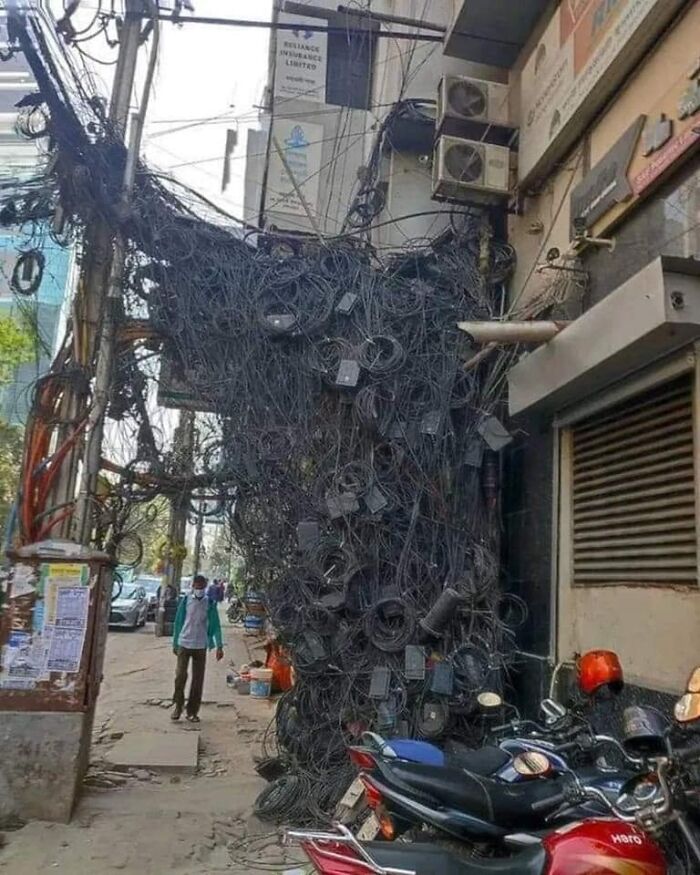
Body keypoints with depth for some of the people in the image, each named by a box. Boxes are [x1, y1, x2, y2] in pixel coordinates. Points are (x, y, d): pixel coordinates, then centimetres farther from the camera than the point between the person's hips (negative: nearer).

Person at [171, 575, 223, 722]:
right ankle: (177, 705, 14)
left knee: (198, 680, 4)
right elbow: (178, 622, 7)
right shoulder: (185, 600, 0)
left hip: (200, 646, 0)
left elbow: (215, 625, 0)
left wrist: (219, 646, -7)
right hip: (184, 644, 0)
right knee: (180, 675, -6)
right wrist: (175, 643, 8)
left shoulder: (210, 603, -1)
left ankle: (192, 711, 14)